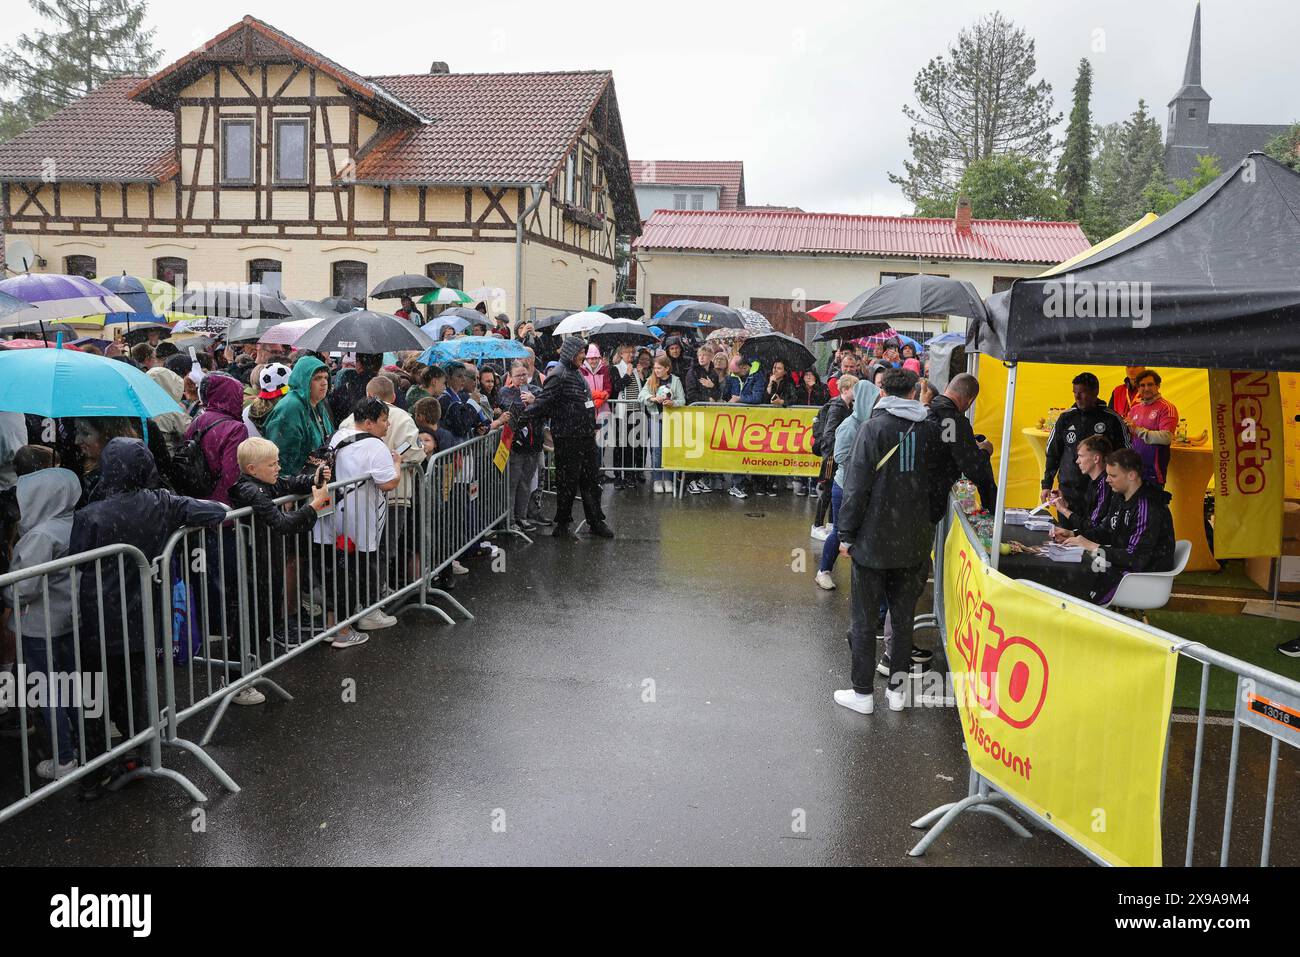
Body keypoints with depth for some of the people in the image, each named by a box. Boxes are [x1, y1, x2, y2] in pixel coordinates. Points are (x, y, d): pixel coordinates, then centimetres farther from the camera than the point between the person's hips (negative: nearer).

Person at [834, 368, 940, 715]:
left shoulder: (874, 427, -11)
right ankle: (897, 688, 22)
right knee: (904, 615, 15)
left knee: (864, 618, 6)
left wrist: (846, 534, -7)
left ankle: (863, 692, 13)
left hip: (873, 540, -4)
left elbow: (857, 486, -13)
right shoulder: (932, 429, 3)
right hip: (915, 542, 4)